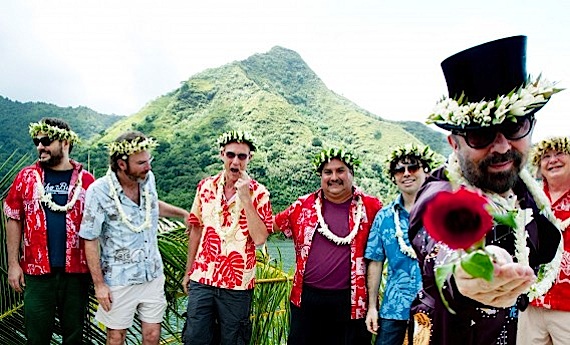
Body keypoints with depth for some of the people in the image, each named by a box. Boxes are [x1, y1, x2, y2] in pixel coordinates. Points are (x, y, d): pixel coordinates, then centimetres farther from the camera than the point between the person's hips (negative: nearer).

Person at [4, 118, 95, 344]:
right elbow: (14, 221, 5)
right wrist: (13, 264, 0)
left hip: (76, 271, 0)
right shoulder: (27, 177, 2)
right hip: (37, 271, 0)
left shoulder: (85, 180, 0)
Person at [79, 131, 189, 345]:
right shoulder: (99, 192, -18)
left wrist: (184, 214, 13)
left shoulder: (148, 178, -3)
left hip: (153, 275, 4)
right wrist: (99, 284, -11)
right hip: (119, 280, -4)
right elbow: (90, 240, -12)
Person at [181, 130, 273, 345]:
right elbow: (196, 231, 10)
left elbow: (260, 238, -18)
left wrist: (245, 198, -21)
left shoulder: (258, 193, -8)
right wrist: (188, 271, 12)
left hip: (237, 284, -2)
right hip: (202, 279, 3)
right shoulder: (205, 187, 2)